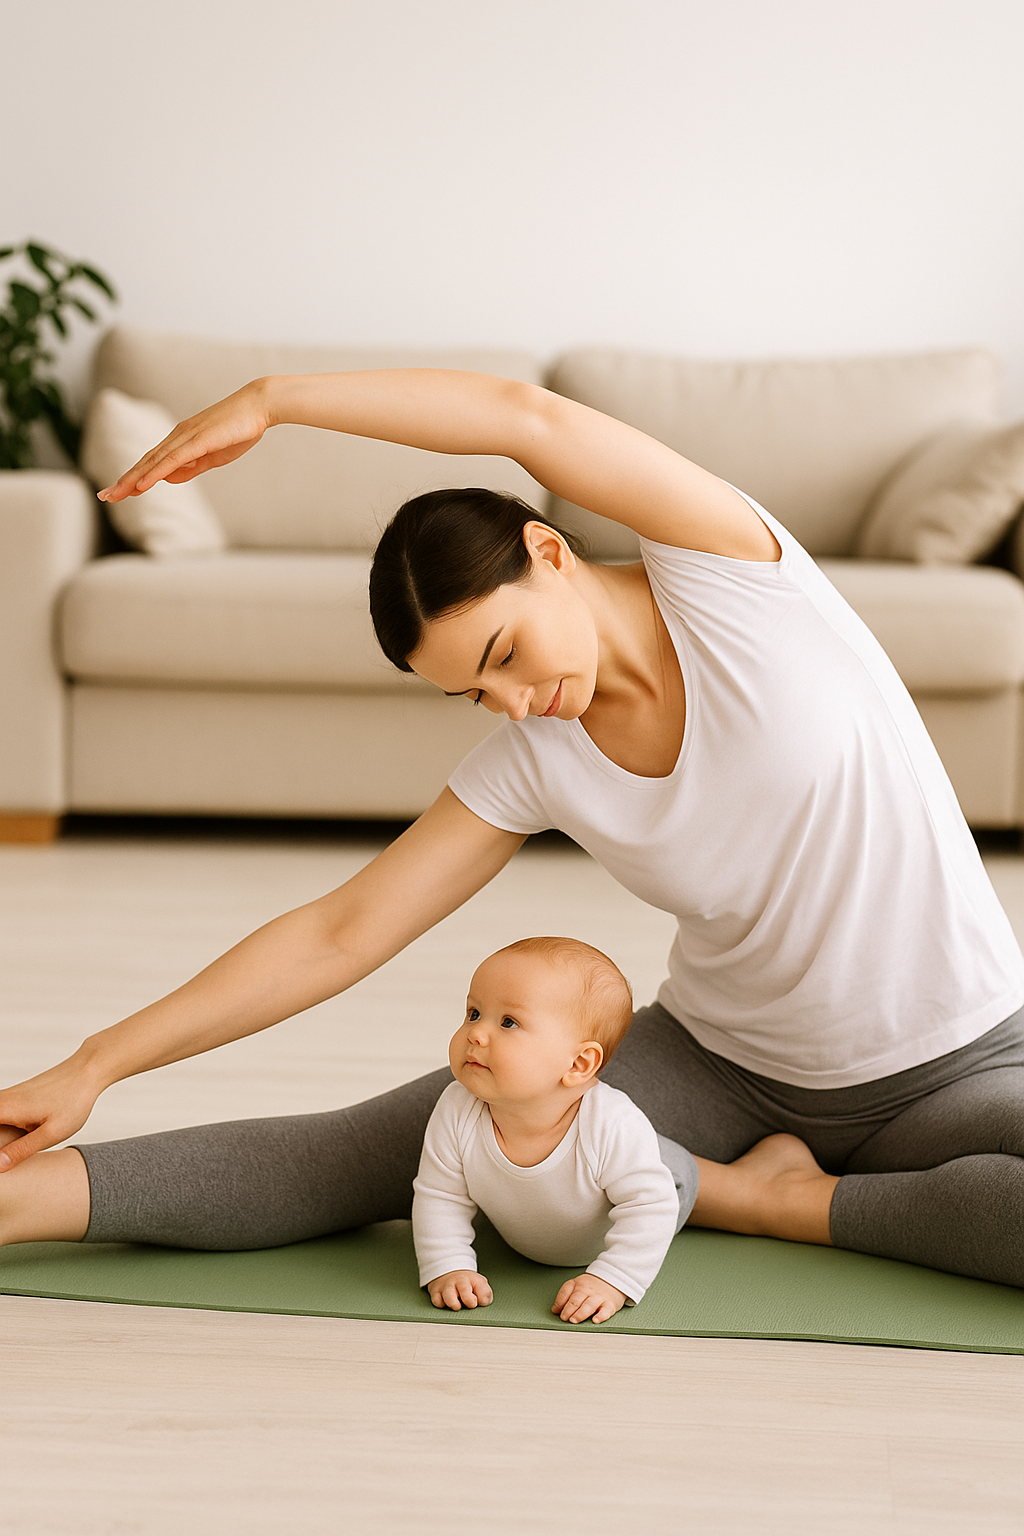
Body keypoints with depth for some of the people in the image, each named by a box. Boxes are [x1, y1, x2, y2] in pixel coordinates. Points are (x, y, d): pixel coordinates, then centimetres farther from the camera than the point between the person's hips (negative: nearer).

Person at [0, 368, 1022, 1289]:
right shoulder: (532, 765, -9)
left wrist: (269, 398, -23)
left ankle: (777, 1198, -15)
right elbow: (336, 936, -8)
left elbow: (530, 418, -31)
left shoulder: (726, 571, -18)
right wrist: (96, 1065, -13)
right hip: (718, 1059, 3)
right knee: (369, 1154, -16)